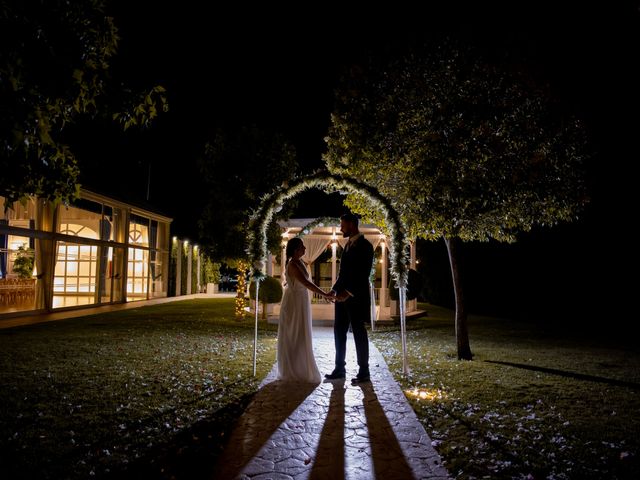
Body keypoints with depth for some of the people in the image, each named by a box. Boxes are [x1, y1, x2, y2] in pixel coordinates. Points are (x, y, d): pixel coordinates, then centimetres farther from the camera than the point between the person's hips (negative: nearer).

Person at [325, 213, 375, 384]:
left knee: (359, 333, -1)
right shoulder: (348, 245, 16)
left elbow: (364, 274, -17)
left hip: (356, 297, -8)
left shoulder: (365, 245, -10)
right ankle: (339, 369, 18)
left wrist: (349, 292, -21)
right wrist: (335, 289, 7)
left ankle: (363, 372, 8)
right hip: (343, 295, 8)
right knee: (339, 331, 9)